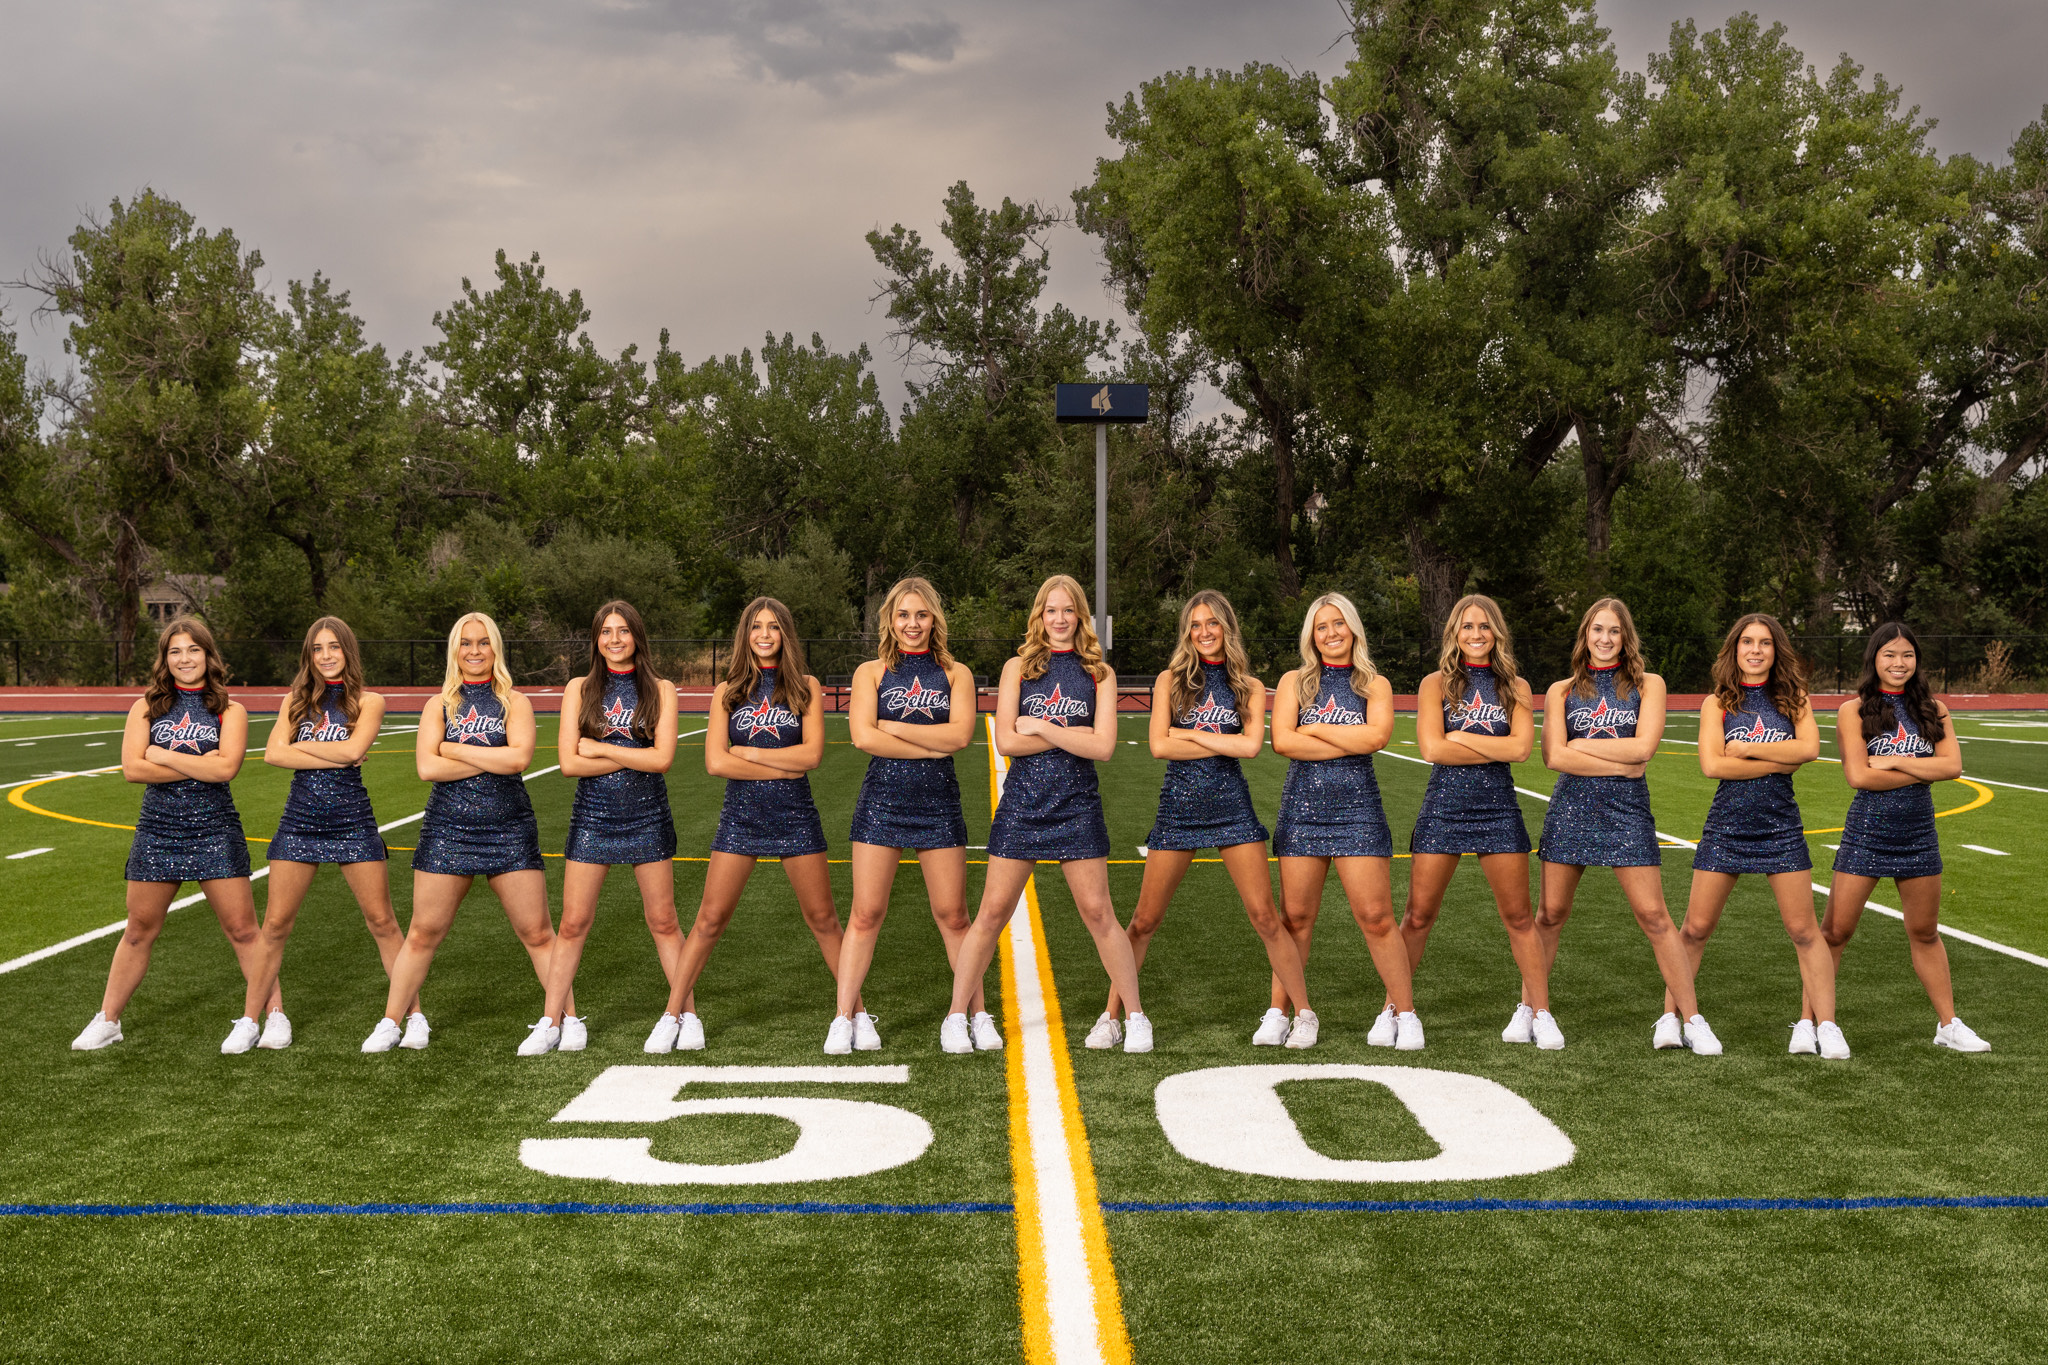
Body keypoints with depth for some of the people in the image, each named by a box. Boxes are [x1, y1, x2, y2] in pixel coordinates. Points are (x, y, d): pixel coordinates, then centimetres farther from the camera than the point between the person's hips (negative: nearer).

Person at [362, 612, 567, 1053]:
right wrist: (493, 761, -9)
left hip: (510, 831, -1)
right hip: (448, 830, 1)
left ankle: (569, 1019, 11)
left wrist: (456, 750, -8)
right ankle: (390, 1024, 18)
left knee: (537, 933, 1)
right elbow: (426, 767, -6)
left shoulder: (515, 703, 5)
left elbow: (519, 757, -13)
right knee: (423, 933, 6)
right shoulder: (438, 705, 8)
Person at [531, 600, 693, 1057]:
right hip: (593, 814, 1)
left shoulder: (660, 690, 3)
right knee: (573, 923, 1)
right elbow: (568, 762, -4)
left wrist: (600, 748, -8)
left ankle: (686, 1015, 15)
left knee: (662, 921, 5)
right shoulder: (580, 689, 5)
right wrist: (632, 757, -10)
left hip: (647, 815, -1)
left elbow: (663, 758, -8)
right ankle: (551, 1023, 10)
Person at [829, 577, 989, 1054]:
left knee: (952, 915, 4)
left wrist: (893, 727, -8)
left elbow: (961, 734, -8)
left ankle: (978, 1014, 16)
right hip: (882, 799, 0)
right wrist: (933, 746, -10)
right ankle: (844, 1017, 8)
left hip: (938, 801, 1)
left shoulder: (955, 673, 8)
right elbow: (863, 737, -9)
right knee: (866, 913, 0)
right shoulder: (871, 672, 6)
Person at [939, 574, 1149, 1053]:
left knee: (1099, 914, 1)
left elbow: (1102, 747, -7)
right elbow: (1006, 741, -5)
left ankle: (1135, 1016, 13)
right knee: (993, 912, 1)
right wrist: (1070, 735, -9)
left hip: (1078, 805, 0)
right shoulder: (1018, 667, 6)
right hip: (1022, 802, 0)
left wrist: (1041, 726, -9)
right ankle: (956, 1017, 11)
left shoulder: (1099, 674, 5)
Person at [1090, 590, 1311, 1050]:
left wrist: (1190, 733, -8)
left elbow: (1252, 745, -9)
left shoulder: (1250, 687, 7)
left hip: (1232, 805, 0)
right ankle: (1111, 1016, 14)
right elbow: (1159, 745, -8)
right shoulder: (1170, 681, 5)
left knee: (1265, 917, -2)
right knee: (1145, 921, 2)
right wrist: (1225, 744, -7)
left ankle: (1304, 1013, 12)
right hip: (1178, 805, 0)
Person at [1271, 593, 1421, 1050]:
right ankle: (1278, 1013, 12)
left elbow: (1377, 736, -10)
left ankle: (1404, 1012, 8)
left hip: (1358, 808, -1)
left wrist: (1313, 728, -5)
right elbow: (1282, 741, -7)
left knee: (1376, 916, -4)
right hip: (1303, 807, 1)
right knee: (1295, 915, 2)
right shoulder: (1294, 681, 9)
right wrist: (1350, 743, -7)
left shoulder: (1375, 684, 9)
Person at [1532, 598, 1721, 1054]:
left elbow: (1643, 747, -7)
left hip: (1627, 807, -1)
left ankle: (1689, 1018, 3)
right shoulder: (1561, 691, 9)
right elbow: (1554, 756, -4)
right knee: (1551, 913, 6)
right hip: (1571, 805, 1)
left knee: (1654, 915, -5)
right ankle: (1529, 1009, 19)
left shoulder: (1648, 685, 7)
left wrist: (1580, 745, -4)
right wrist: (1620, 763, -7)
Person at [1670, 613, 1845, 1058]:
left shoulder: (1793, 698, 7)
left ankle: (1825, 1026, 7)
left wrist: (1745, 748, -10)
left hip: (1781, 826, 1)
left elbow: (1809, 748, -10)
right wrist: (1780, 761, -10)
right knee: (1696, 928, 1)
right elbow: (1712, 764, -10)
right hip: (1726, 825, 0)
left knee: (1804, 930, 0)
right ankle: (1671, 1017, 12)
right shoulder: (1717, 703, 4)